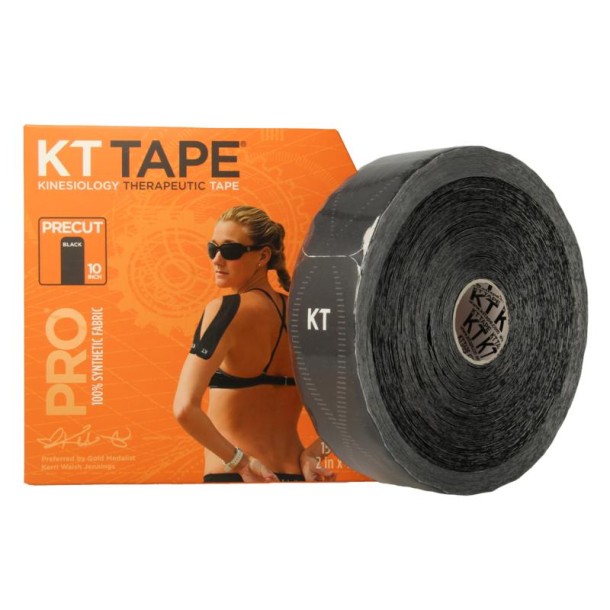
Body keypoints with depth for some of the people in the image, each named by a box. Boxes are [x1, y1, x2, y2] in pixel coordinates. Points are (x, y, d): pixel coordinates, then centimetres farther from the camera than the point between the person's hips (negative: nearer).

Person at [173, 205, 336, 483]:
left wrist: (240, 461, -15)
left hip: (233, 479, -5)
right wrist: (311, 452, -1)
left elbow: (185, 408, -24)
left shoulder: (226, 309, -14)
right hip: (296, 478, 5)